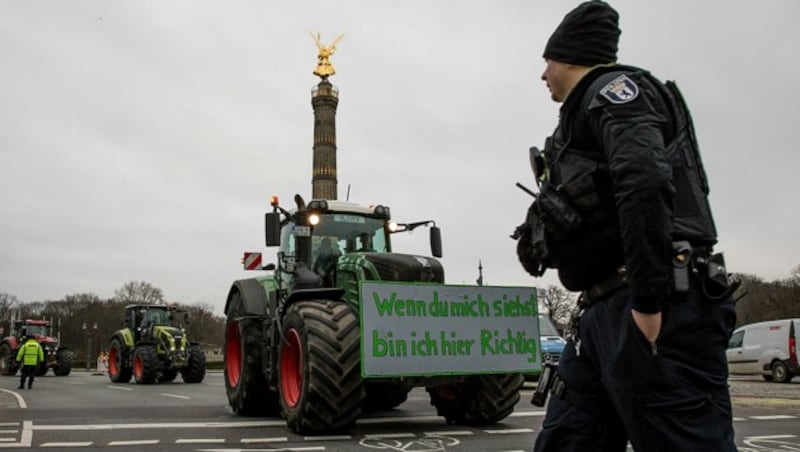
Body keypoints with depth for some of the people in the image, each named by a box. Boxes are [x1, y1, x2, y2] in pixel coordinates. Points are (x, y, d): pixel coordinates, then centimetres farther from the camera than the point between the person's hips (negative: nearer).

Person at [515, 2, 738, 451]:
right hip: (607, 312, 10)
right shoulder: (586, 114, 27)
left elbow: (645, 182, -20)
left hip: (656, 312, -10)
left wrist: (648, 301, -23)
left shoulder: (613, 89, -1)